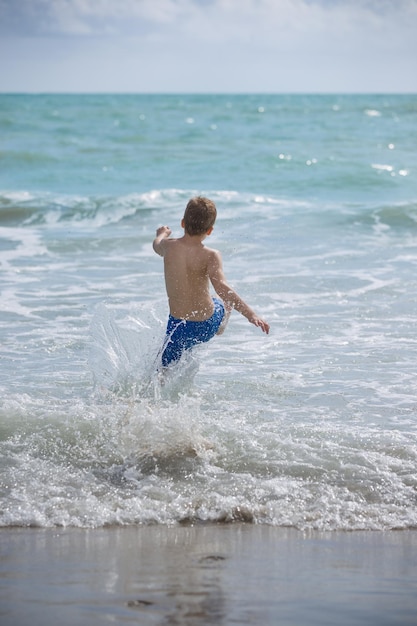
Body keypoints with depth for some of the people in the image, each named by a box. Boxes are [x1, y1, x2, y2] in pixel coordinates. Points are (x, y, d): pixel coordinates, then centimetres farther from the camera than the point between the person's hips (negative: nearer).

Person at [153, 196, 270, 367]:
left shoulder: (168, 246, -8)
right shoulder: (210, 256, -17)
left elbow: (157, 245, 18)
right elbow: (221, 287, -32)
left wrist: (162, 234, 42)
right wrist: (250, 314, -36)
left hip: (180, 326, 0)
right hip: (209, 324, 0)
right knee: (226, 301, 34)